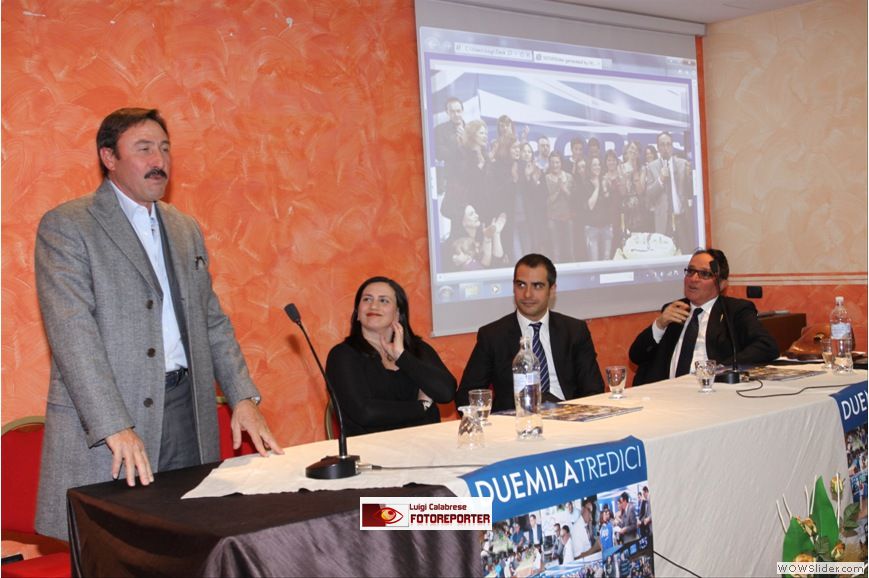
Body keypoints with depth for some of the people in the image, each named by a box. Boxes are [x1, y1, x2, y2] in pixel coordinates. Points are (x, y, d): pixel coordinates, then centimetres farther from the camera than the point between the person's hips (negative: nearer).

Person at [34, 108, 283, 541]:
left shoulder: (186, 229, 17)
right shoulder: (66, 227, -4)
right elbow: (72, 333, -14)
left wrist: (243, 397, 6)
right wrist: (116, 428, -23)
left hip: (188, 411, 6)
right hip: (102, 420, -5)